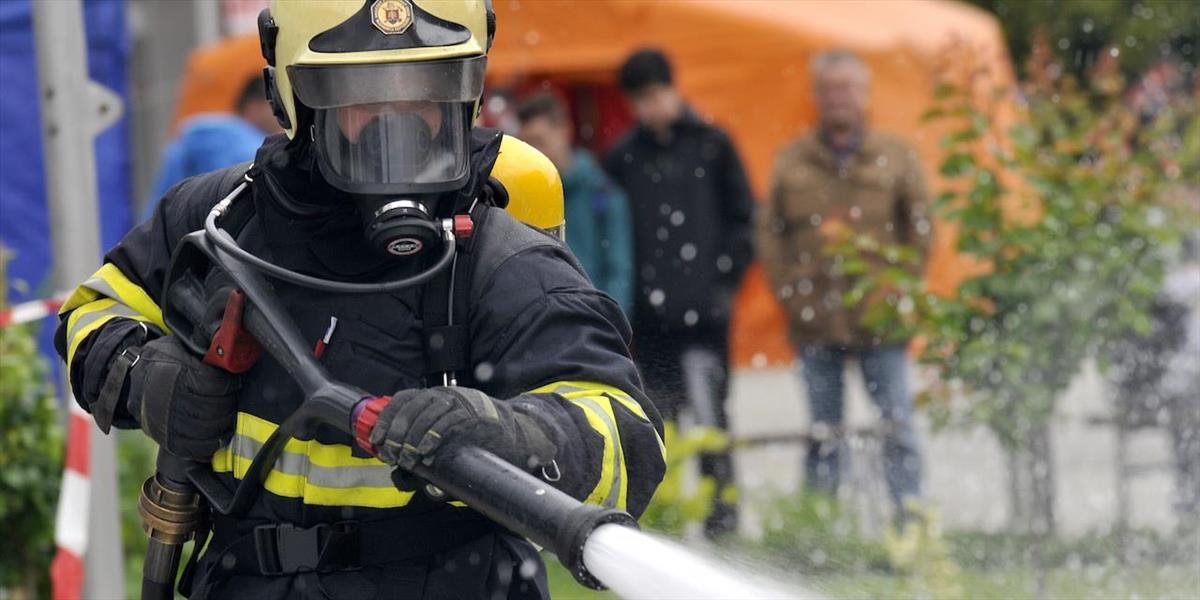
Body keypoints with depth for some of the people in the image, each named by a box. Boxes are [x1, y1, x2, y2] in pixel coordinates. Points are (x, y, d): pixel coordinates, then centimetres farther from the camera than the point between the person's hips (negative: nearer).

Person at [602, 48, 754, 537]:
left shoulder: (712, 147, 6)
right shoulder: (622, 158, 10)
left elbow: (742, 217, 9)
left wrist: (726, 279, 0)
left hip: (703, 309, -2)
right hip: (647, 311, 2)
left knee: (707, 408, -10)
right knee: (657, 417, 3)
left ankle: (722, 505, -4)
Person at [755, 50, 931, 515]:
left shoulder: (895, 156, 6)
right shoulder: (792, 162, 9)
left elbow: (920, 230, 5)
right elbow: (769, 233, 10)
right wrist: (791, 291, -1)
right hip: (816, 323, 1)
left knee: (898, 429, -5)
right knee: (823, 434, 5)